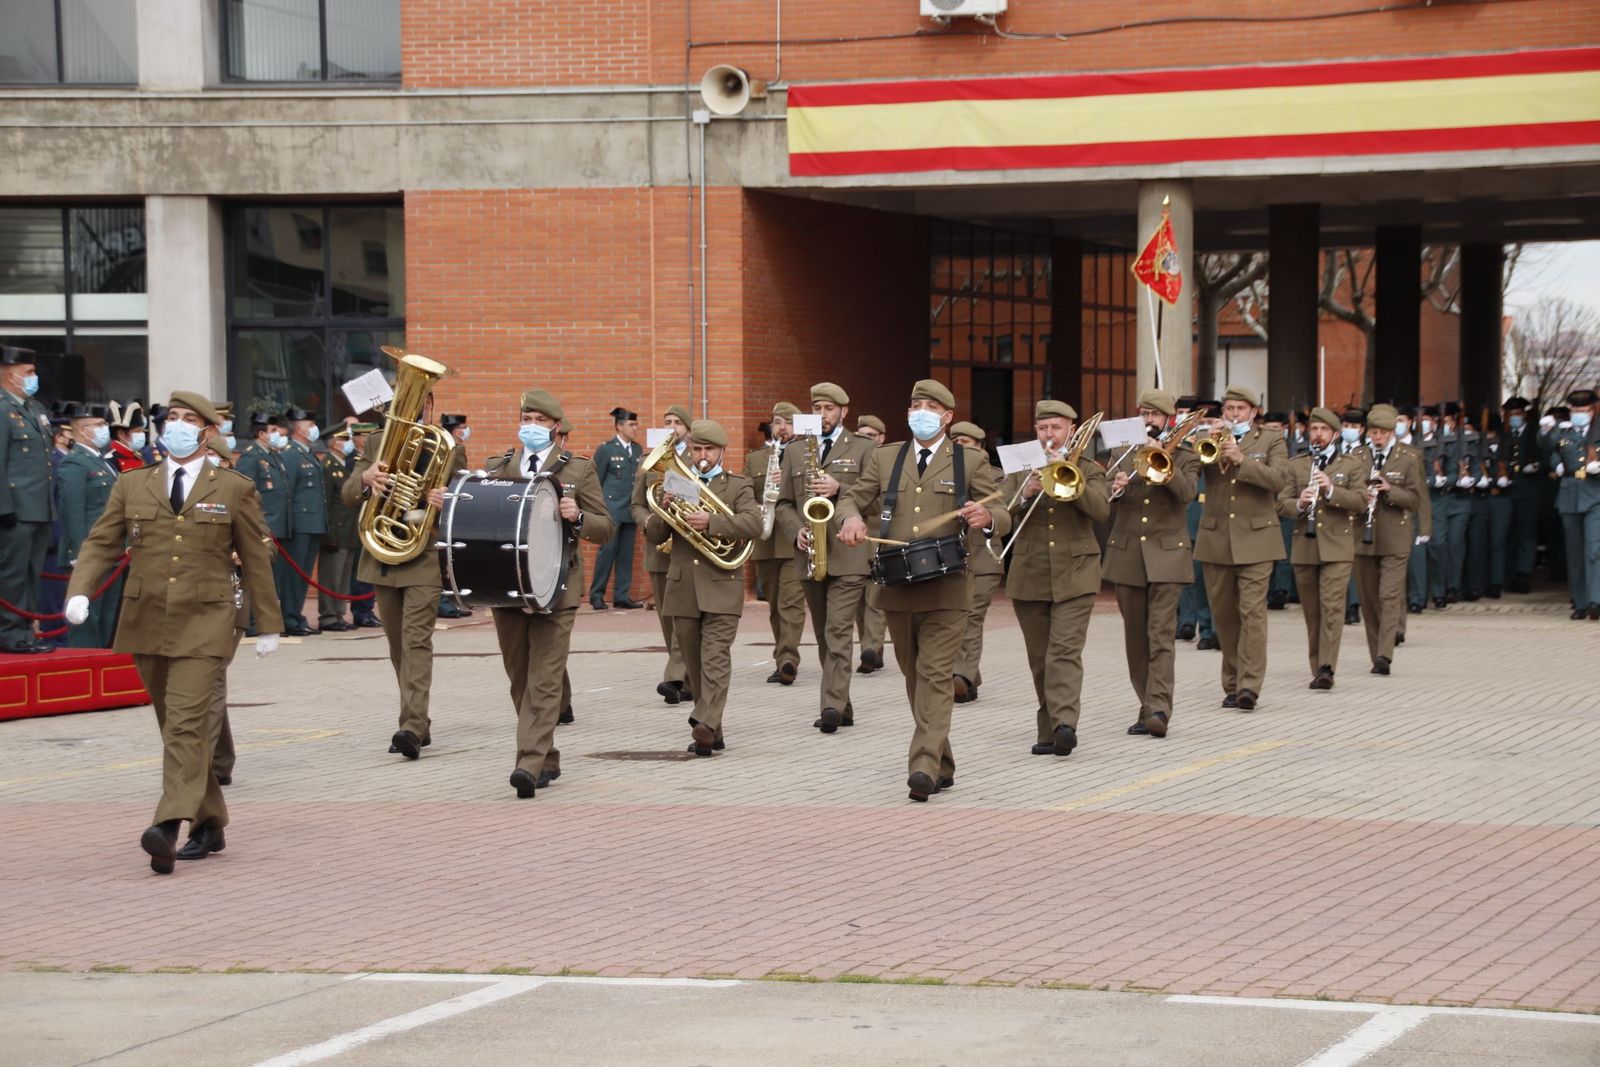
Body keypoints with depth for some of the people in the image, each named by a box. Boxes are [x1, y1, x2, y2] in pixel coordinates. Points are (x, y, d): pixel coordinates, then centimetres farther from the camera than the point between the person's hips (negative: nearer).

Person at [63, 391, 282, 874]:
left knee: (186, 721, -17)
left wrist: (269, 625, 10)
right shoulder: (132, 486, 10)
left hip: (203, 623, -4)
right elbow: (101, 543, 7)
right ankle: (208, 825, 21)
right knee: (177, 727, 10)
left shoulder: (234, 489, 4)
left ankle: (169, 824, -28)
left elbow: (256, 558, 8)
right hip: (146, 624, 4)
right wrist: (79, 591, -11)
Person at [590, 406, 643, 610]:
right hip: (612, 509, -5)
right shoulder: (606, 449, -3)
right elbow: (597, 482, -1)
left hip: (631, 510, 5)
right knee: (607, 552, -5)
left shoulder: (638, 450, 12)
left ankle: (622, 595, 11)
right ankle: (596, 595, 1)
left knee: (626, 554, 6)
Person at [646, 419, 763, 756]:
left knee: (716, 659, -14)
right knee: (694, 664, 8)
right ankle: (711, 731, 17)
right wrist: (665, 508, -12)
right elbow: (654, 535, 8)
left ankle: (705, 726, -22)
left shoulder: (738, 486, 5)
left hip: (721, 587, -4)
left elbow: (753, 525, -12)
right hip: (682, 588, 4)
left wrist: (710, 522, -24)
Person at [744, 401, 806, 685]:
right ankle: (784, 662, 15)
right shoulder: (754, 459, 17)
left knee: (791, 602, -15)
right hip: (764, 544, 4)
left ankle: (787, 660, -22)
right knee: (775, 606, 9)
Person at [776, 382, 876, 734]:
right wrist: (796, 531, -4)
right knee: (824, 636, 9)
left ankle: (833, 706, -19)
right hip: (810, 557, 5)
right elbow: (784, 503, 15)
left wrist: (840, 490, -17)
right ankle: (842, 708, 16)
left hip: (848, 555, -5)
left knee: (838, 632, -14)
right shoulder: (795, 453, 16)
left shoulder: (862, 449, 4)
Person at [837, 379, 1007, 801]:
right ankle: (941, 766, 22)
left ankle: (925, 768, -21)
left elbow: (1002, 515, 1)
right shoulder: (884, 458, 12)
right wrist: (851, 517, -11)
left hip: (946, 589, -4)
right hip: (897, 591, 4)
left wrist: (986, 518, -24)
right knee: (915, 679, 11)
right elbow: (852, 497, 14)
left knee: (935, 676, -13)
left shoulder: (971, 461, 4)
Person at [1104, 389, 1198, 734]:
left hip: (1166, 555, -4)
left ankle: (1159, 710, -21)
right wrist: (1114, 487, -16)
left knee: (1161, 635, -13)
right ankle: (1147, 707, 13)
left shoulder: (1185, 457, 7)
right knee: (1135, 638, 6)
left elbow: (1187, 492, -12)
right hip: (1126, 555, 4)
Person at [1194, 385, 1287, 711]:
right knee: (1223, 614, 7)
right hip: (1215, 539, 3)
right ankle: (1232, 684, 15)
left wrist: (1240, 458, -20)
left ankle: (1249, 685, -17)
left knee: (1252, 611, -12)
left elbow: (1276, 479, -10)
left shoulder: (1271, 443, 6)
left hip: (1254, 539, -3)